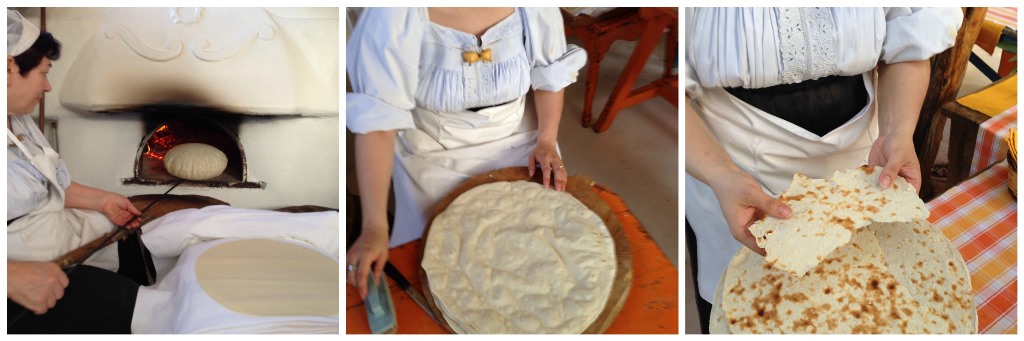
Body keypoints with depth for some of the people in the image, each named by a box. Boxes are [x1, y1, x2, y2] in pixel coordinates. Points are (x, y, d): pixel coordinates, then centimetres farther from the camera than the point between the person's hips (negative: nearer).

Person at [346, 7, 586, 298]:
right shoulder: (396, 14, -29)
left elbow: (550, 70, -2)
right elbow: (376, 117, -31)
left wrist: (547, 141, -15)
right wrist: (375, 227, -37)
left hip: (518, 137, 3)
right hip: (436, 153, -2)